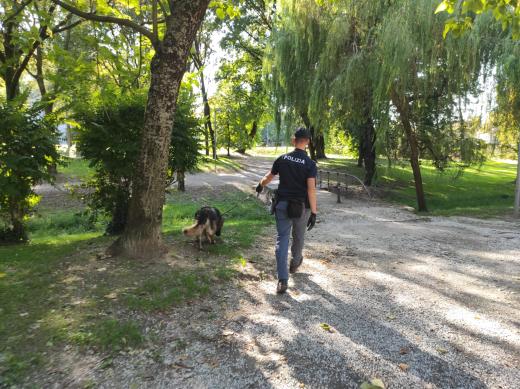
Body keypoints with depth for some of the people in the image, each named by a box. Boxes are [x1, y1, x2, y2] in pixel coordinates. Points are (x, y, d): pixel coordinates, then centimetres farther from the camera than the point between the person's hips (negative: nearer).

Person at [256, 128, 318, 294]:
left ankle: (282, 280, -6)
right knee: (298, 237, 22)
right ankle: (295, 263, 47)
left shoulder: (282, 159, -1)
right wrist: (314, 212, -13)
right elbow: (311, 189, -17)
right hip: (302, 207, -1)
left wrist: (260, 185, 33)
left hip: (283, 204, 1)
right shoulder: (310, 164, -10)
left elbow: (268, 177, 12)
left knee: (282, 239, 1)